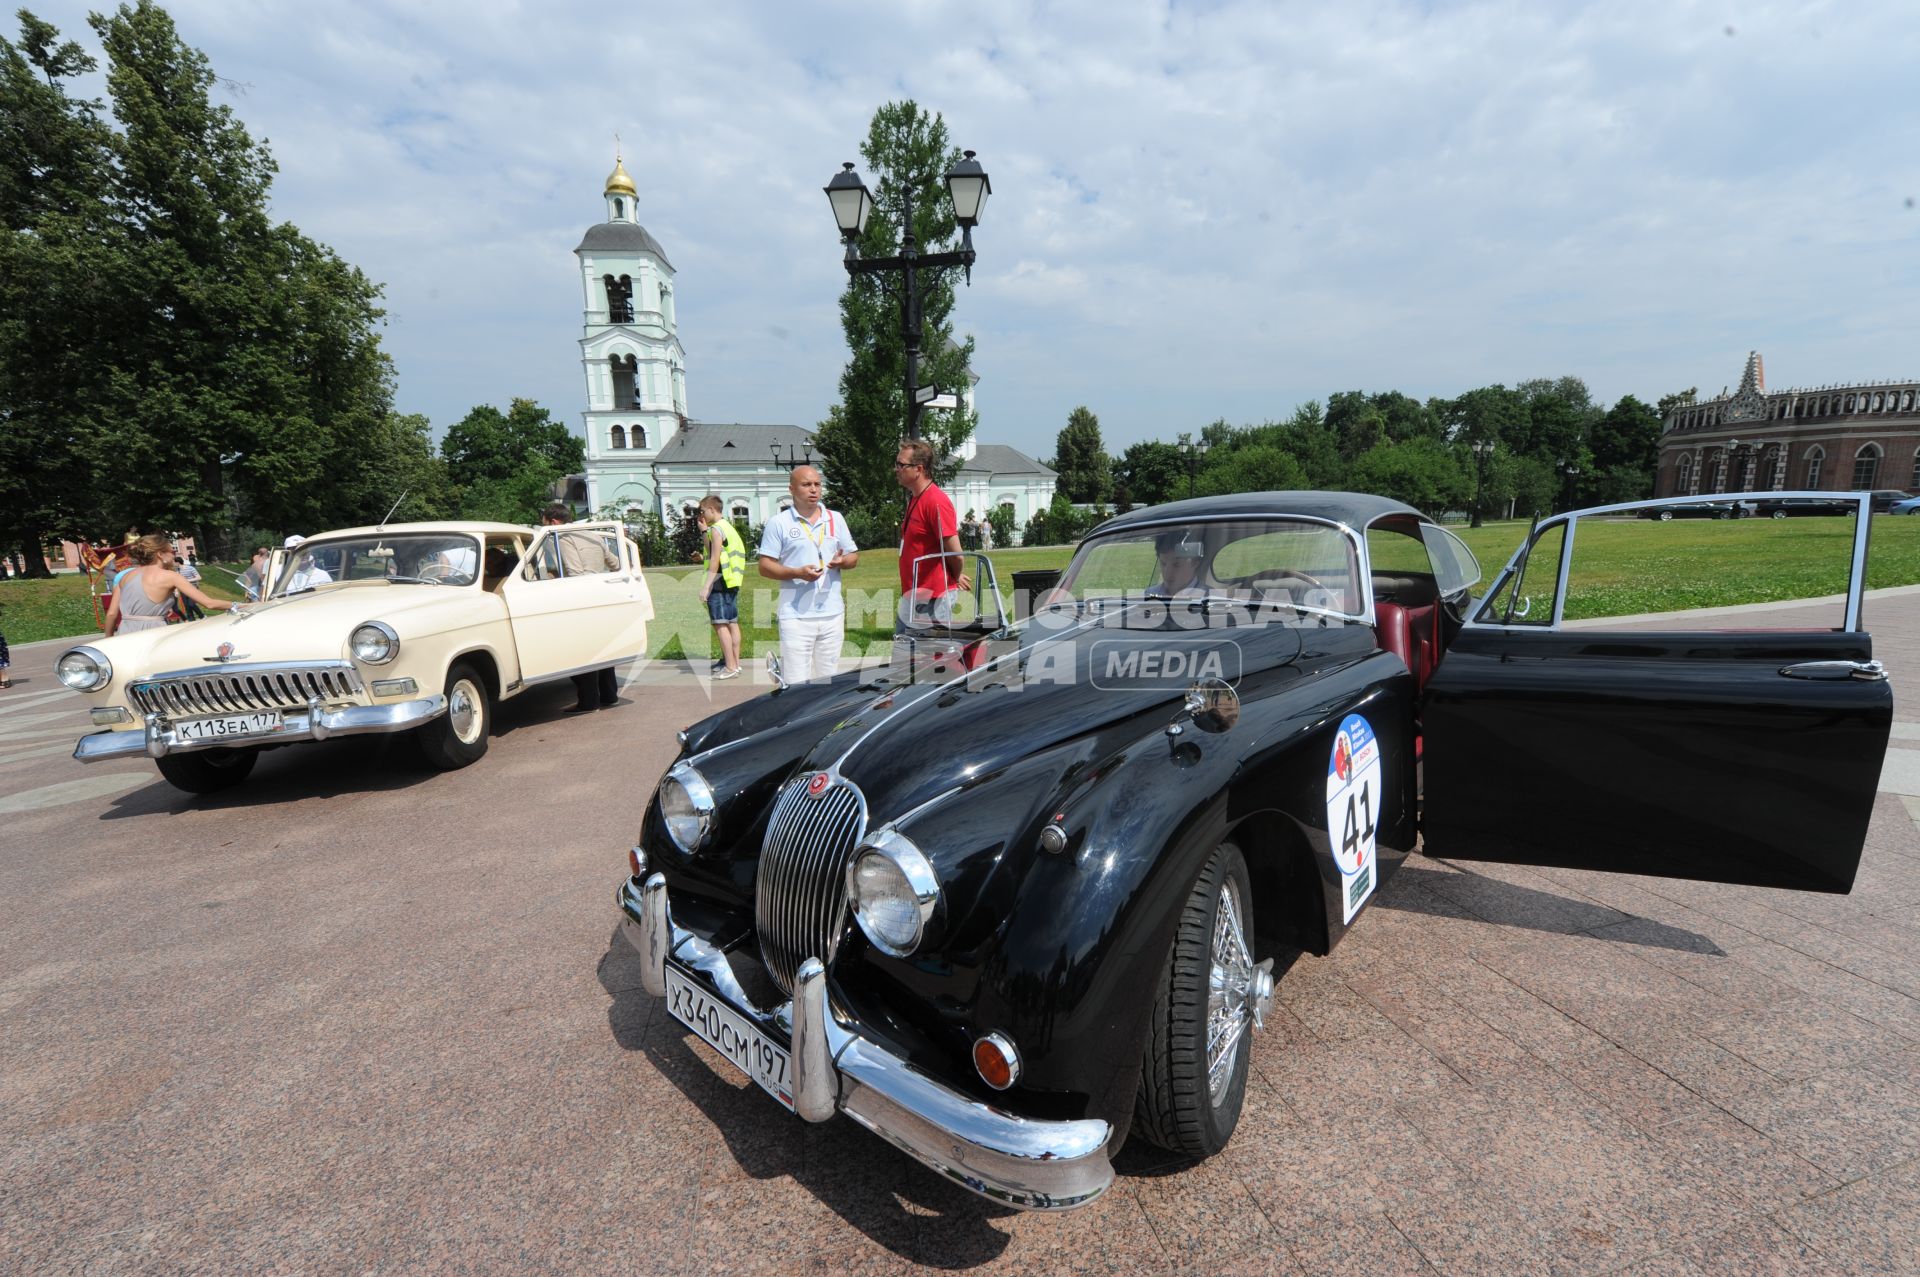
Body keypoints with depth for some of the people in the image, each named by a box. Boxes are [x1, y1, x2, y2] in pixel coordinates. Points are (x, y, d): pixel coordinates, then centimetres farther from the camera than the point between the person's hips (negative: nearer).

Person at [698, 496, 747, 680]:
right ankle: (734, 662, 18)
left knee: (720, 625, -10)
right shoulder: (728, 527, 19)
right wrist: (704, 532, 22)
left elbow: (715, 559, -17)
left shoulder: (717, 529, -10)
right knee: (732, 623, 12)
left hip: (720, 582, -10)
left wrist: (706, 586, -19)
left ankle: (730, 667, -11)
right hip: (732, 582, 10)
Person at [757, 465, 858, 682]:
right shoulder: (778, 523, 2)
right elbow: (765, 567, -1)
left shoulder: (836, 519, 14)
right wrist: (797, 573, -17)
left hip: (832, 613, 4)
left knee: (830, 680, 10)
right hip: (795, 615, -3)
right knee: (796, 683, -6)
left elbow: (854, 557, 17)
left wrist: (842, 561, -7)